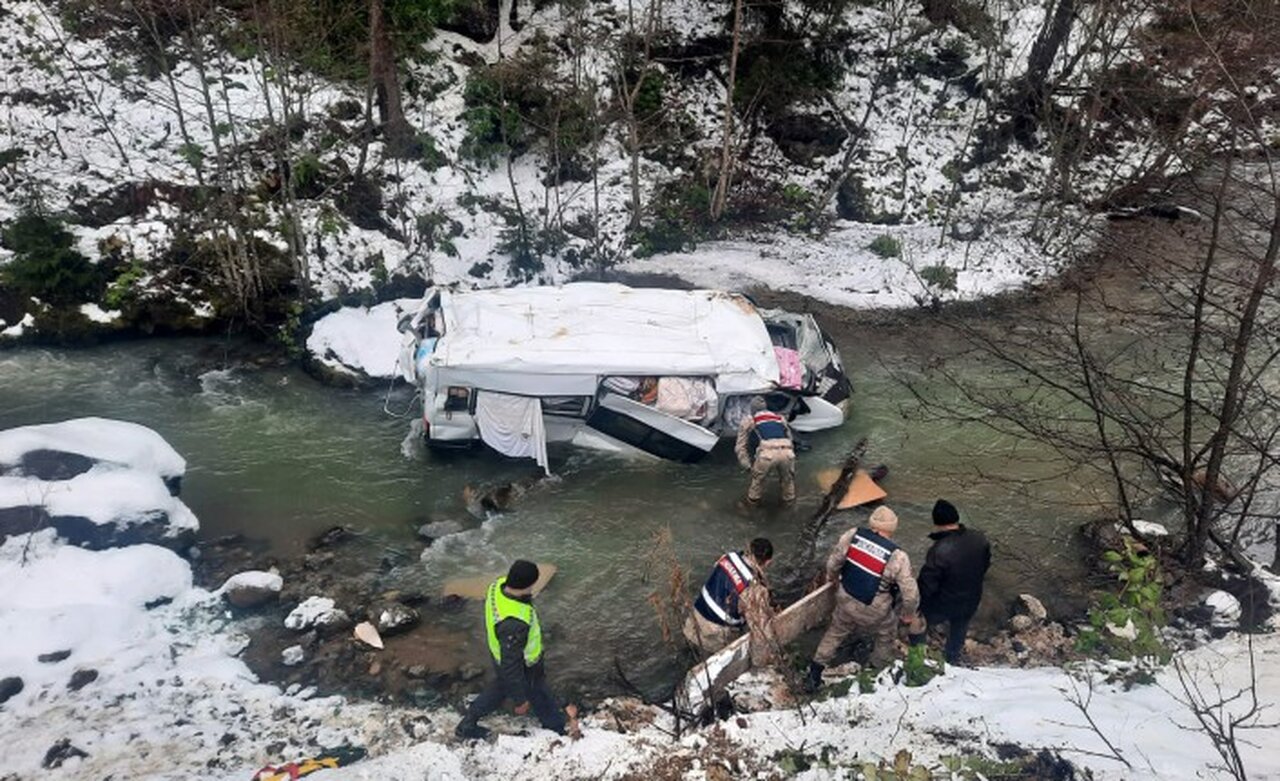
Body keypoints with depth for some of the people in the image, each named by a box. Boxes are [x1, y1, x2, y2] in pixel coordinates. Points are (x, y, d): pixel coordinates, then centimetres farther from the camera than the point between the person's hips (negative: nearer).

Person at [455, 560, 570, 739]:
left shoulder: (499, 584, -24)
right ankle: (559, 729, 53)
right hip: (522, 669, -6)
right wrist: (520, 700, -20)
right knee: (541, 699, 24)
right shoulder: (514, 624, -47)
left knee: (501, 686, 36)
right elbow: (511, 666, -34)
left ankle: (468, 724, 50)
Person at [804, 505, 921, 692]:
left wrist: (832, 577, 18)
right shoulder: (897, 557, -23)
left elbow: (833, 561, -3)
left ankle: (813, 676, 32)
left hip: (846, 600, 3)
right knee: (885, 637, 28)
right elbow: (910, 593, -17)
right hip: (874, 611, -3)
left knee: (835, 633, 26)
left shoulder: (853, 535, -14)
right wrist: (908, 614, 3)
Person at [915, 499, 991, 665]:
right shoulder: (979, 539, -17)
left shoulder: (939, 550, -37)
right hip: (970, 601, 6)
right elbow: (985, 565, 3)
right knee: (959, 627, 33)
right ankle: (954, 656, 56)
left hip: (943, 605, -6)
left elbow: (927, 585, -28)